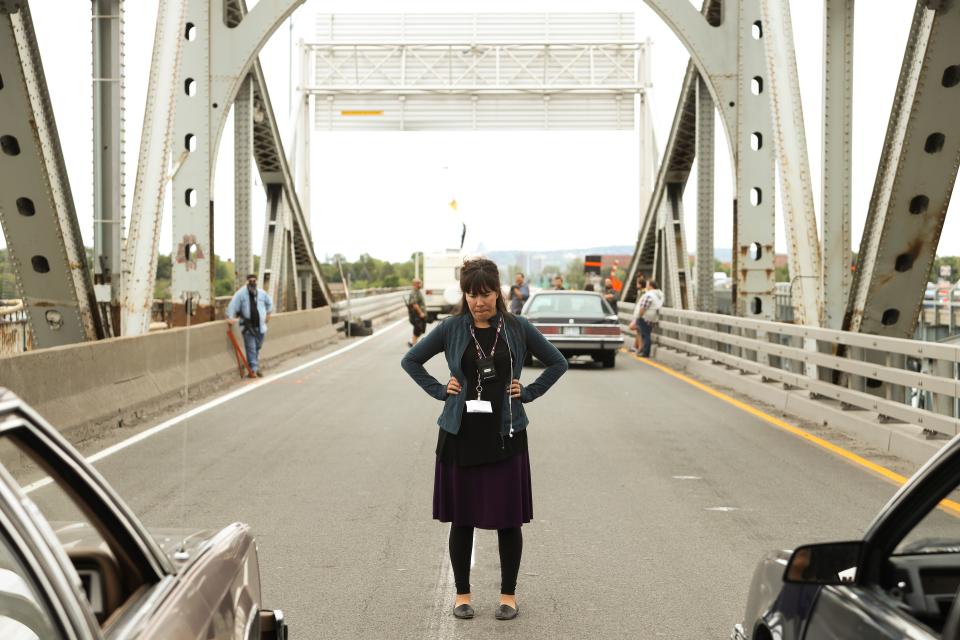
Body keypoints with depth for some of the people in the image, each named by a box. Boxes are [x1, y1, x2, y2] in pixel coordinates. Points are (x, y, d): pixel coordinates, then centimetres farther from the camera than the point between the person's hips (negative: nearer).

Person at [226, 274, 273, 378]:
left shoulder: (262, 293, 5)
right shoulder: (241, 293, -8)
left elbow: (269, 303, 23)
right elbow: (233, 304, -14)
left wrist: (268, 314, 21)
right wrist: (230, 317, -22)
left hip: (260, 325, 4)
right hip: (248, 326, -4)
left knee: (257, 348, 12)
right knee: (251, 349, -5)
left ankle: (256, 367, 23)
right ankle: (253, 369, -2)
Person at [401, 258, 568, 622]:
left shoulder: (518, 328, 0)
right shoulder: (452, 329, 0)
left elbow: (557, 363, 10)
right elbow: (411, 361, 10)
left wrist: (529, 393, 1)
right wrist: (439, 390, 0)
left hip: (506, 434, 0)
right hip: (461, 434, 0)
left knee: (509, 518, 3)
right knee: (462, 518, 7)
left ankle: (508, 594, 17)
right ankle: (462, 593, 21)